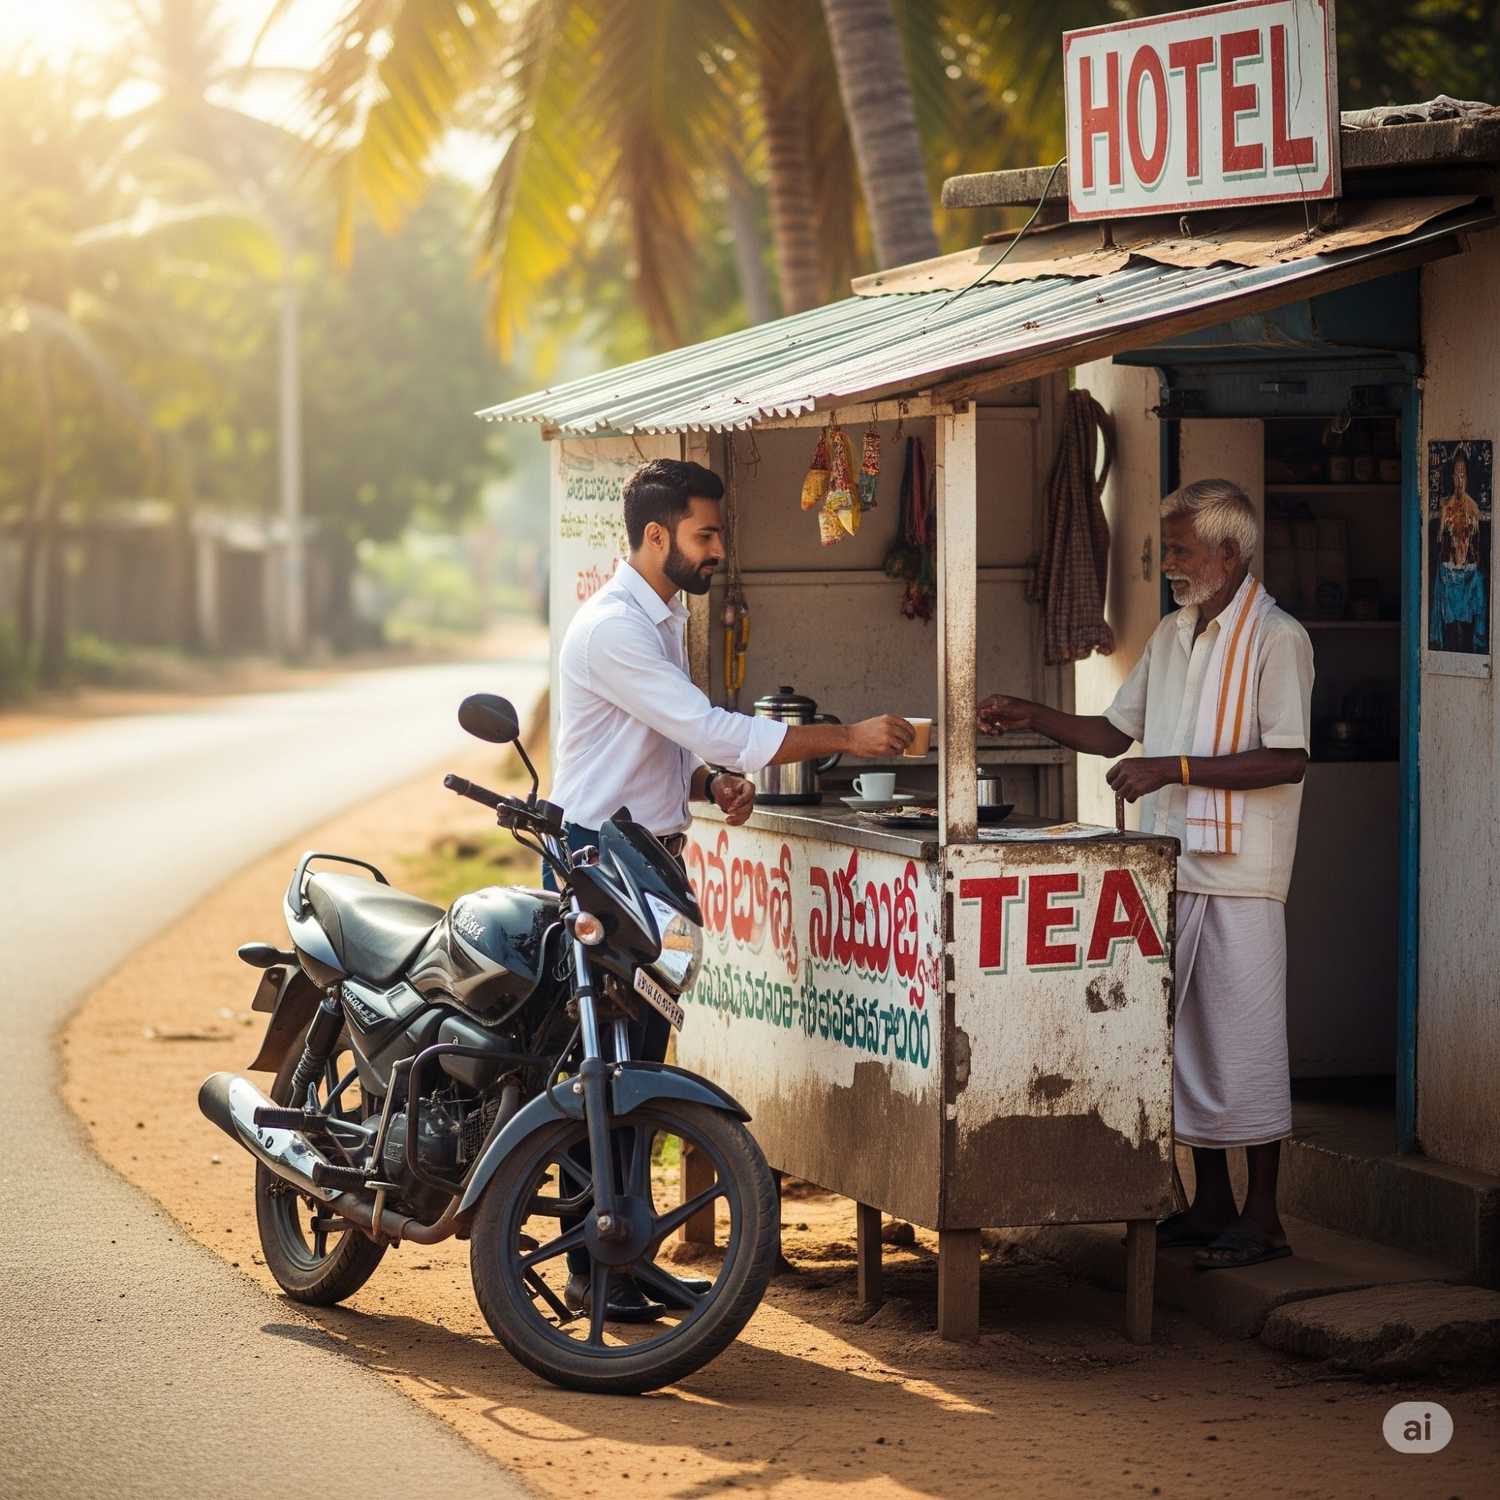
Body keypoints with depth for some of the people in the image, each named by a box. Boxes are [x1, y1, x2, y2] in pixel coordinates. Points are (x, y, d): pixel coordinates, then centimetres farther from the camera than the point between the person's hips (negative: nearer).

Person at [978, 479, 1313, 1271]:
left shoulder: (1276, 639, -10)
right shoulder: (1171, 636, 15)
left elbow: (1287, 760, -17)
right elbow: (1116, 731, 21)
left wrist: (1174, 768, -20)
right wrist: (1032, 717, 8)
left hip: (1238, 876, -8)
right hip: (1170, 870, 8)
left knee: (1244, 1041, -4)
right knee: (1183, 1035, 11)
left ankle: (1262, 1216, 3)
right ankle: (1210, 1203, 21)